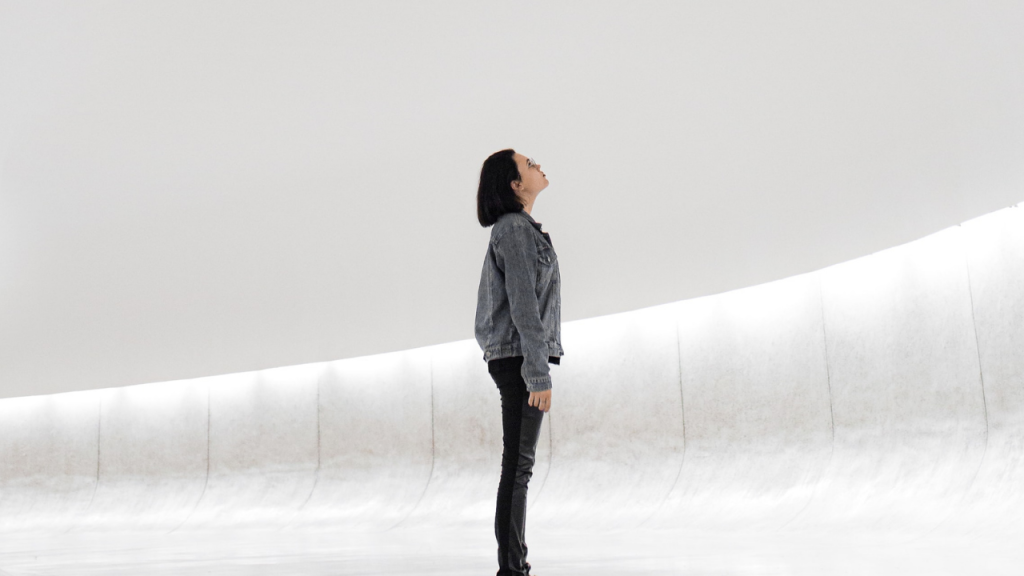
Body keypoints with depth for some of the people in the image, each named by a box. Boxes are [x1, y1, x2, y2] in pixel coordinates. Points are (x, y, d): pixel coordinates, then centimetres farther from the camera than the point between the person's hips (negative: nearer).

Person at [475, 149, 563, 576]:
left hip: (512, 359, 10)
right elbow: (524, 303, -18)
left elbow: (490, 306, 21)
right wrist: (538, 373, -20)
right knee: (517, 467, -7)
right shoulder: (516, 228, -12)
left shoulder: (512, 229, 18)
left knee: (518, 466, 9)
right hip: (522, 358, -10)